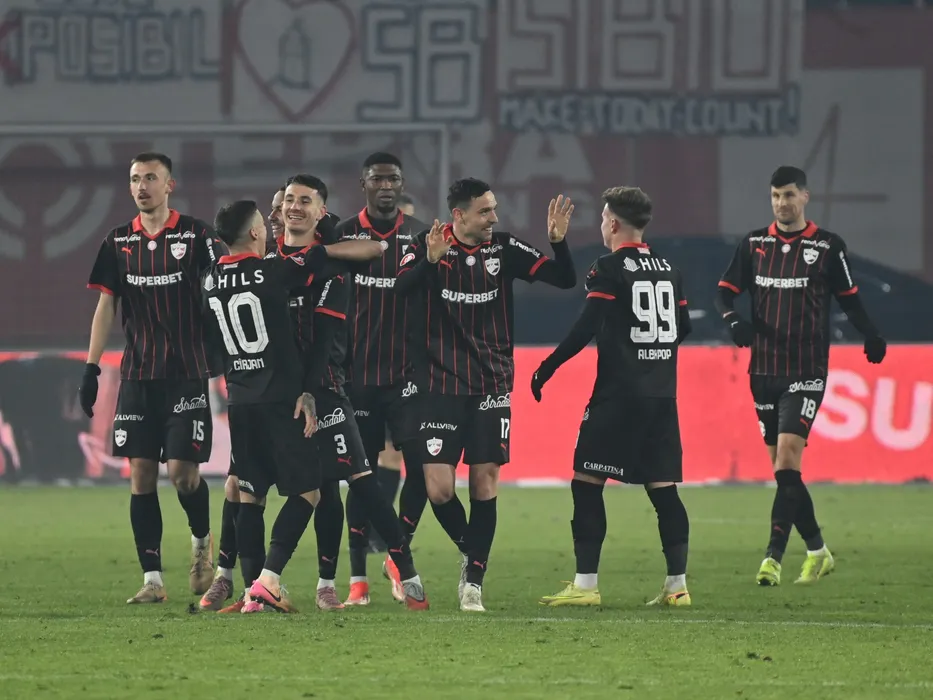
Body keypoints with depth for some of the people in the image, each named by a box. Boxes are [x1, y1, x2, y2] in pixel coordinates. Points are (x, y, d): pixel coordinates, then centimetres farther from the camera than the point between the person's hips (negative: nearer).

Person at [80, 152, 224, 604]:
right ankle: (152, 579, 2)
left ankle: (202, 541, 21)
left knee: (182, 470, -10)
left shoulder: (195, 236, -3)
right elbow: (106, 305, 10)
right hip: (138, 375, 3)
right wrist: (91, 368, 4)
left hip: (187, 373, -3)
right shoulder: (119, 242, 8)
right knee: (141, 473, -1)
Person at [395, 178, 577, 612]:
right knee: (439, 488, -7)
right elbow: (398, 289, -21)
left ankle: (474, 580, 9)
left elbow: (565, 280, -2)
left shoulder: (504, 249, 0)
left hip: (492, 385, 2)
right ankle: (469, 552, 21)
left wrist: (558, 241, -21)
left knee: (484, 484, 0)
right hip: (443, 386, -2)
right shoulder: (430, 245, -6)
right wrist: (429, 261, -39)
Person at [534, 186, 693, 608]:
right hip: (662, 394, 6)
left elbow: (585, 329, -15)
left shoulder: (610, 269, -8)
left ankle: (585, 584, -6)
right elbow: (683, 328, 19)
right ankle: (677, 584, 4)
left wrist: (547, 368, -8)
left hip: (618, 394, -6)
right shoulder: (668, 269, 12)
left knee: (587, 482, -1)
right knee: (663, 486, 8)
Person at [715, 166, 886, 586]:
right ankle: (817, 551, 24)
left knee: (786, 460, -17)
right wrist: (733, 320, -13)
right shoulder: (754, 244, 8)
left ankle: (773, 558, -20)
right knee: (783, 469, 9)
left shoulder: (828, 247, -1)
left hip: (806, 372, -4)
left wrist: (871, 336, -7)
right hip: (763, 371, 4)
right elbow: (726, 292, 8)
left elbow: (849, 299, 8)